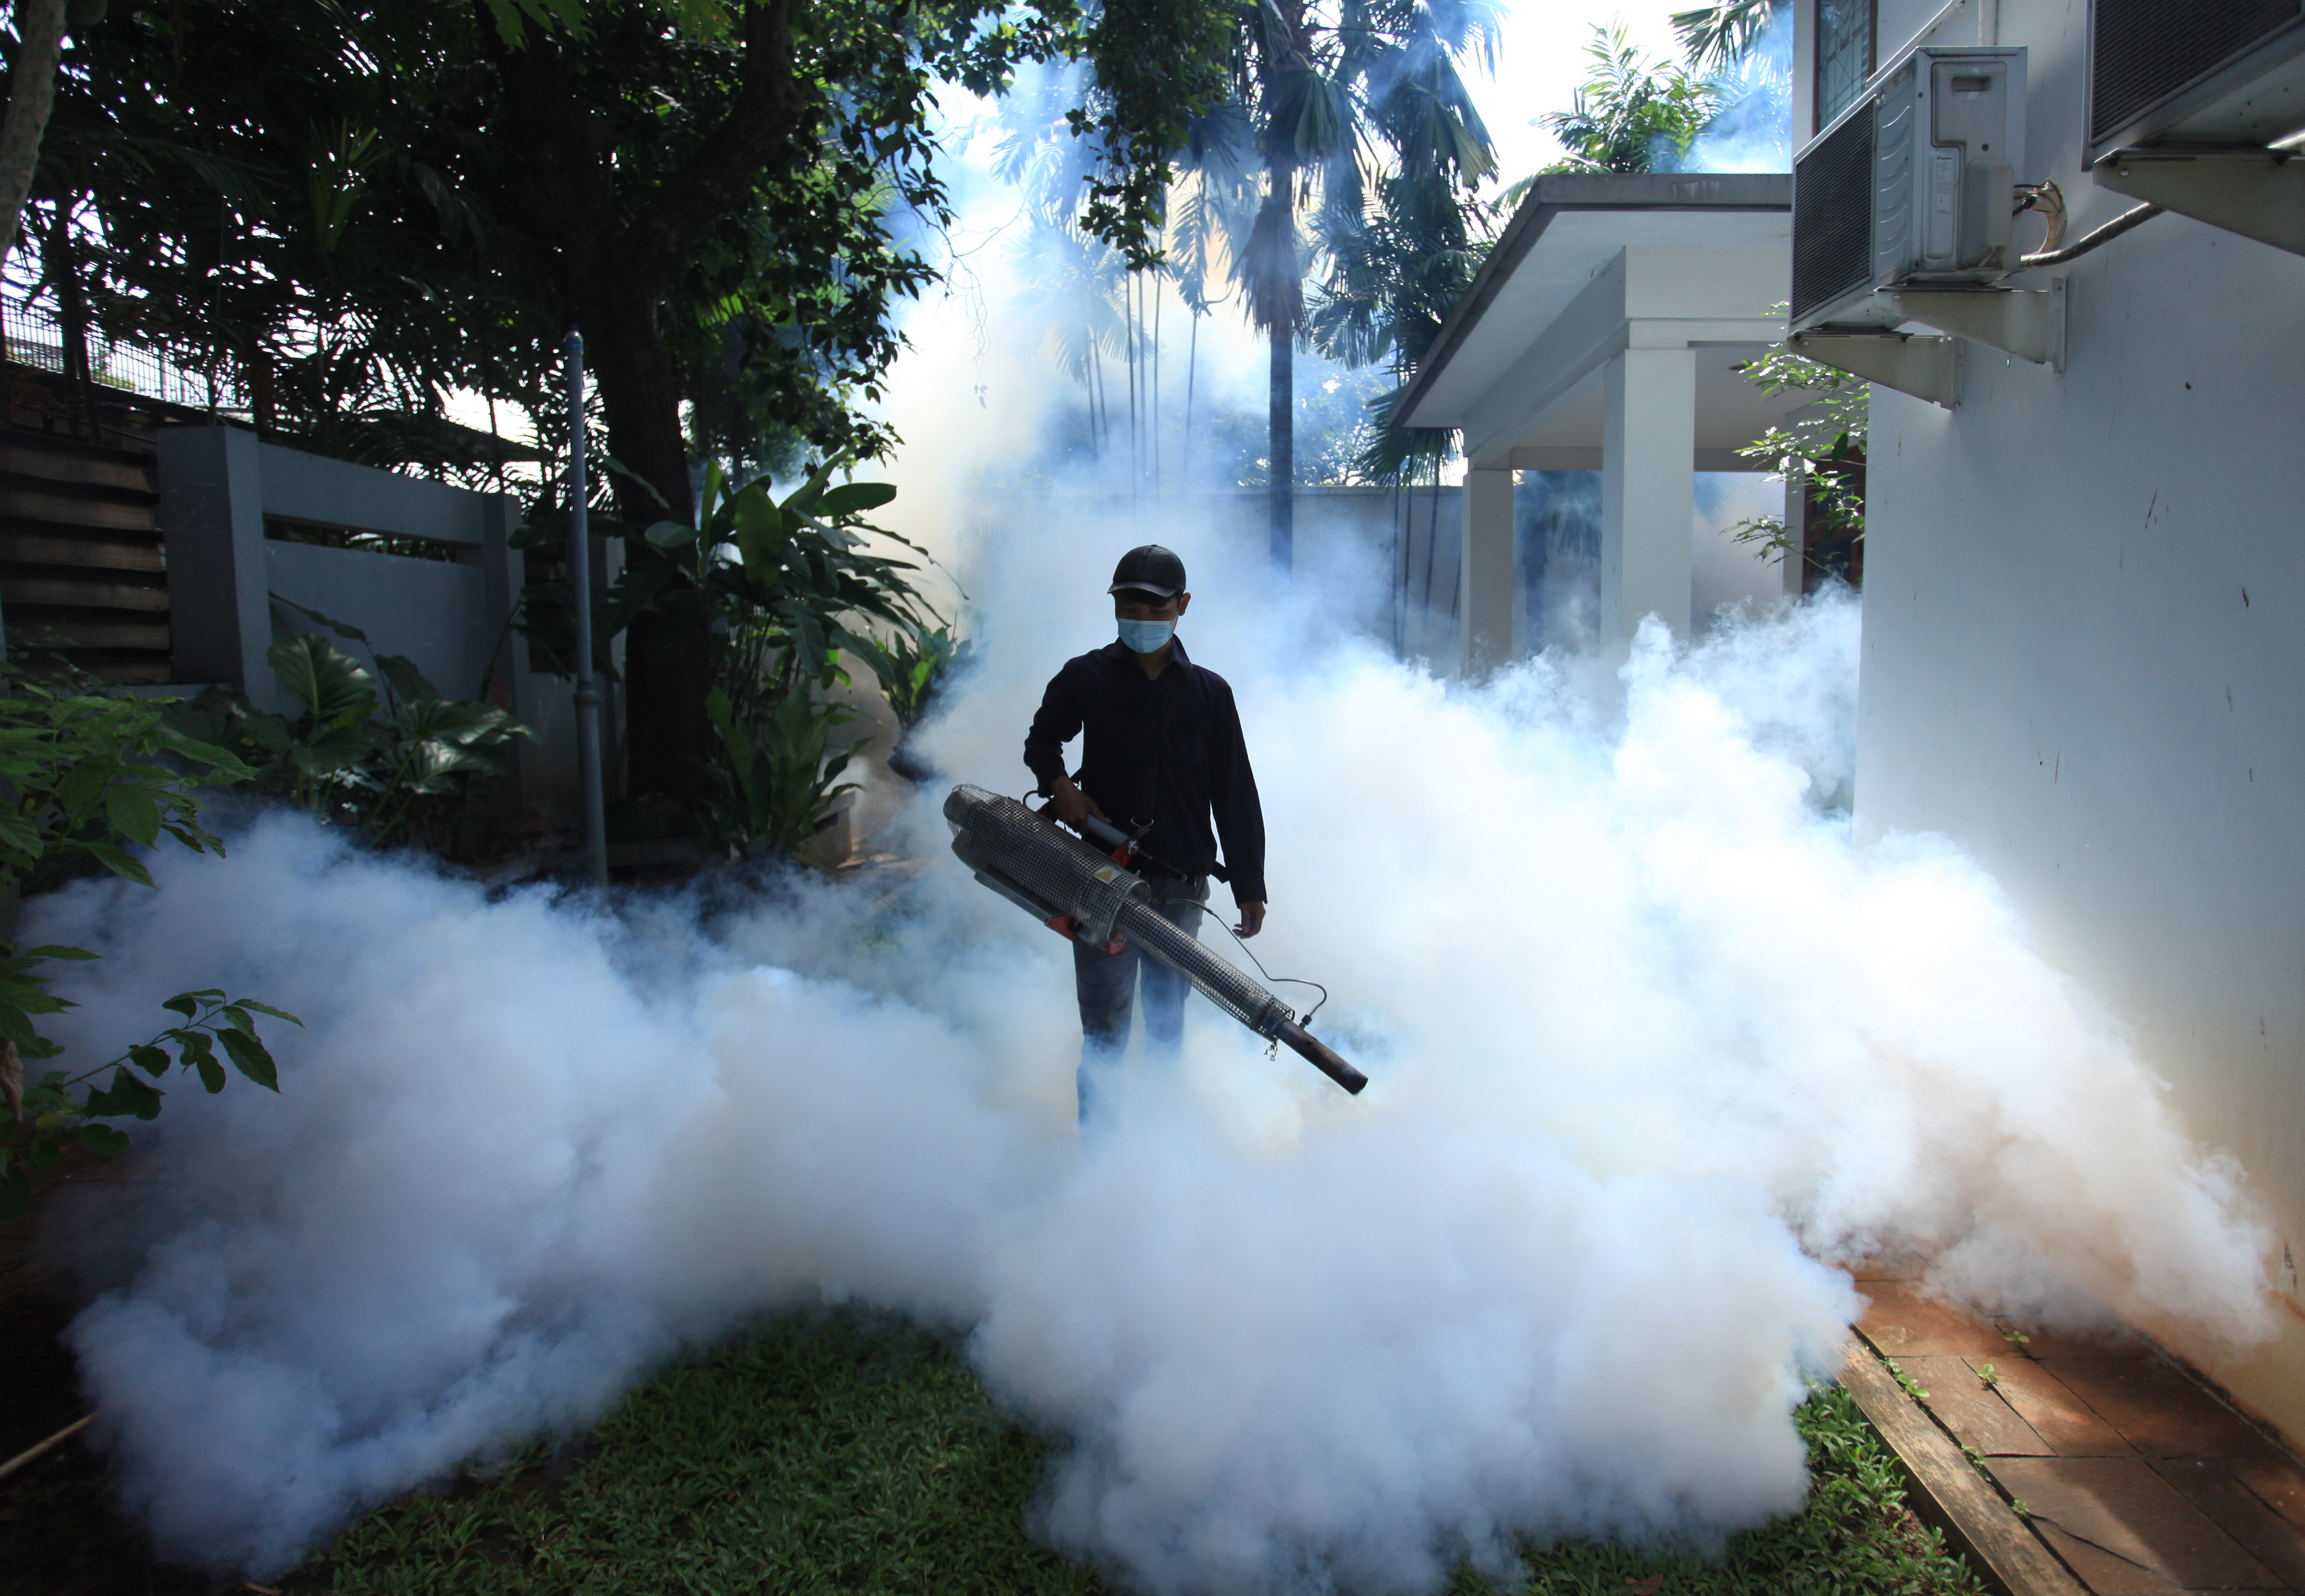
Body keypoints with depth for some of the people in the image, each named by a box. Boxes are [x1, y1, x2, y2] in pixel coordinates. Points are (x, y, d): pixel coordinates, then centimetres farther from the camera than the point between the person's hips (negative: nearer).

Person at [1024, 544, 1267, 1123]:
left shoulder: (1209, 693, 5)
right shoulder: (1084, 678, 3)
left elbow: (1235, 797, 6)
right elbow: (1041, 740, 20)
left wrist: (1249, 888, 3)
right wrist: (1058, 783, -3)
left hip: (1181, 883, 1)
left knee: (1167, 1021, 10)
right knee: (1105, 1023, -1)